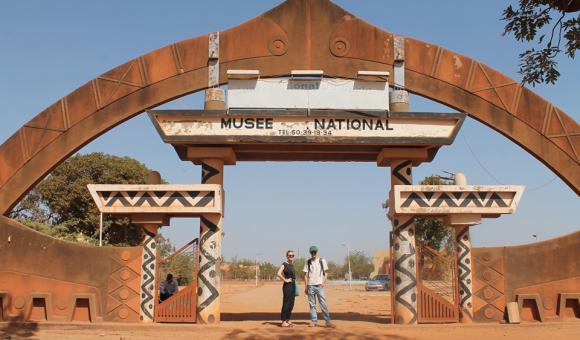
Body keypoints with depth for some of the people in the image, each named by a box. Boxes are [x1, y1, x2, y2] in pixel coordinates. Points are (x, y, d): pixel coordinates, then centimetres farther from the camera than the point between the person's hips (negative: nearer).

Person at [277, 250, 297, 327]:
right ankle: (283, 322, -1)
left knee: (291, 304, 11)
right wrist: (285, 280, -17)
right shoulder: (284, 264, -11)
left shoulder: (292, 265, 14)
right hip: (287, 286, -8)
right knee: (286, 303, -6)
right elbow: (279, 274, -24)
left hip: (293, 285, 8)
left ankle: (288, 320, 19)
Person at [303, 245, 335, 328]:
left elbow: (326, 273, 6)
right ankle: (314, 321, 10)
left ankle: (328, 321, -8)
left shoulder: (322, 261, 6)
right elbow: (306, 275, 9)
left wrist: (323, 282, -8)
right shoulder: (308, 262, 9)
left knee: (323, 304, -8)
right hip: (310, 286, 2)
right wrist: (306, 287, 3)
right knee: (312, 304, 4)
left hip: (319, 285, -2)